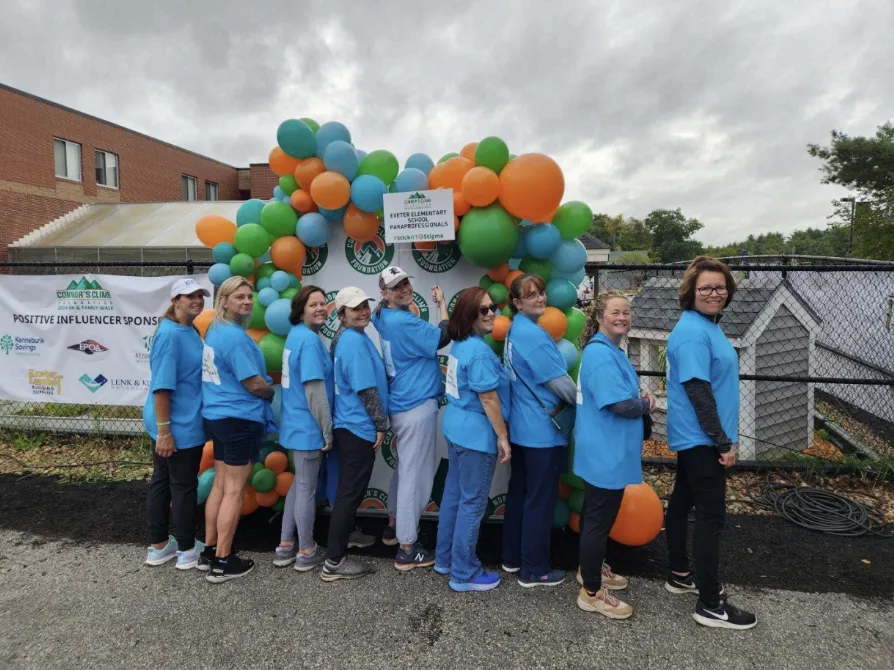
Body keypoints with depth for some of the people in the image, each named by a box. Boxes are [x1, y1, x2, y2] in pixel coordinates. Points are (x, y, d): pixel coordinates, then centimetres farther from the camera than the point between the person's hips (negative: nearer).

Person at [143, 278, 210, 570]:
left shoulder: (190, 331, 9)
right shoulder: (170, 334, -20)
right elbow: (161, 386, -23)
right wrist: (164, 429, -23)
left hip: (182, 422, 9)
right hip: (180, 426, -9)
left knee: (162, 482, 17)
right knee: (183, 486, 4)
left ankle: (158, 546, 31)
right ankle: (187, 550, 20)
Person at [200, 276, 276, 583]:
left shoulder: (214, 331, 10)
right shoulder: (236, 337, -20)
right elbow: (255, 384, -20)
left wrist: (264, 389, 15)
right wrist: (274, 393, 1)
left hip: (217, 416, 9)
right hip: (240, 419, -9)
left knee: (220, 485, 18)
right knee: (234, 490, 1)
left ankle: (210, 551, 29)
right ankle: (222, 562, 11)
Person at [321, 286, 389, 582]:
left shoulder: (347, 337, 12)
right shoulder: (355, 341, -20)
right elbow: (366, 389, -22)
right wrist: (381, 424, -15)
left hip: (351, 424, 11)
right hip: (359, 426, -11)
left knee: (350, 488, 25)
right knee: (351, 491, -3)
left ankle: (347, 533, 43)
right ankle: (334, 562, 6)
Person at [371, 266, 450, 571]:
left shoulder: (387, 317, 9)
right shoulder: (403, 322, -19)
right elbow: (442, 338, -17)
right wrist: (442, 304, -5)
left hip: (402, 404, 10)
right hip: (418, 406, -10)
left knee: (404, 469, 24)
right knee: (415, 475, -2)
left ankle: (393, 526, 40)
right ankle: (407, 549, 7)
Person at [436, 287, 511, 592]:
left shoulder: (459, 344, 7)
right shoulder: (480, 351, -22)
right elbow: (488, 398, -21)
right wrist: (503, 436, -14)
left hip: (456, 427, 10)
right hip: (476, 433, -10)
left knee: (453, 493, 19)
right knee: (473, 502, 3)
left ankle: (445, 559, 34)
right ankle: (464, 574, 17)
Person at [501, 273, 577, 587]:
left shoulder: (515, 330, 10)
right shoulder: (533, 335, -20)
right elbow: (561, 382, -17)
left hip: (521, 426, 10)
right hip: (542, 430, -10)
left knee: (519, 492, 18)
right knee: (540, 500, 4)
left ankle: (512, 557, 32)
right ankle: (534, 570, 18)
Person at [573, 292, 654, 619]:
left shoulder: (611, 351, 11)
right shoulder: (600, 354, -22)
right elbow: (621, 404, -27)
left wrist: (641, 397, -1)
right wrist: (646, 404, -6)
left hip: (606, 451, 11)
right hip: (606, 453, -11)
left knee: (595, 514, 23)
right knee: (600, 519, 2)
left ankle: (591, 569, 40)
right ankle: (591, 592, 16)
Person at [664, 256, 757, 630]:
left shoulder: (706, 326, 10)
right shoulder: (693, 332, -21)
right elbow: (698, 391, -24)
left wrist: (722, 436, 18)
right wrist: (723, 442, -19)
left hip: (692, 437, 10)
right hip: (701, 439, -10)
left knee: (682, 503, 17)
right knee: (711, 516, -2)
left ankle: (680, 576, 32)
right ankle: (710, 605, 9)